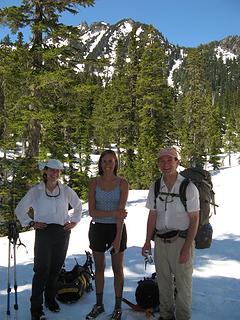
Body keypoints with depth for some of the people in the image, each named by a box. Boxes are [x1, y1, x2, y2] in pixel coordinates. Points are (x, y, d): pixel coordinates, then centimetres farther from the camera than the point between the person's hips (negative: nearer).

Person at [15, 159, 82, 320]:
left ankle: (51, 299, 29)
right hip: (43, 233, -2)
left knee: (55, 269, 11)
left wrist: (73, 221, 9)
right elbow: (20, 209, 6)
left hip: (63, 233, 3)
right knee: (42, 270, -4)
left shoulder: (66, 190, 3)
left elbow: (78, 205, 18)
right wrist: (31, 223, -2)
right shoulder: (36, 191, -3)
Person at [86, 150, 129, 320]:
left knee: (118, 269, 9)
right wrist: (113, 213, -24)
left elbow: (121, 212, -15)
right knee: (99, 267, 15)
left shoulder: (122, 183, -9)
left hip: (117, 228, -2)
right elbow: (92, 212, -11)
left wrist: (118, 238, -20)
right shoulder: (94, 182, -4)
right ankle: (99, 304, 31)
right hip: (98, 228, 2)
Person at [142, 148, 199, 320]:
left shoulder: (189, 187, -10)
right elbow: (152, 215, 9)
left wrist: (187, 248, -13)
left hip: (181, 241, -4)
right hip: (160, 241, 4)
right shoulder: (155, 187, 3)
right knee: (163, 282, 17)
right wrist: (148, 241, 5)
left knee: (183, 284, 7)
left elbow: (194, 219, -9)